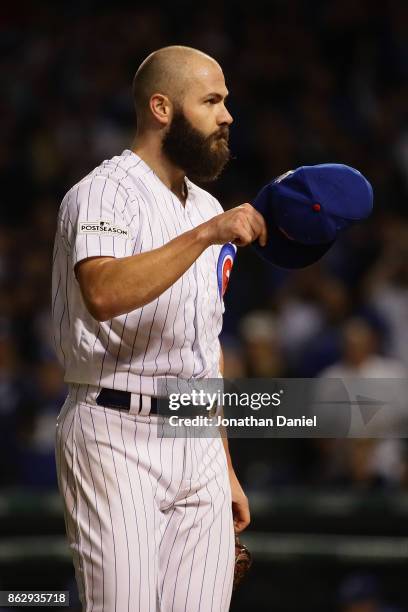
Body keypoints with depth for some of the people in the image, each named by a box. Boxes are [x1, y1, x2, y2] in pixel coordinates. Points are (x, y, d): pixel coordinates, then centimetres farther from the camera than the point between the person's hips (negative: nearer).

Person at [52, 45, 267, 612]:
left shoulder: (208, 210, 18)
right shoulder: (105, 194, -7)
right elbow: (103, 295, -29)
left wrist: (225, 467, 20)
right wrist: (205, 235, -32)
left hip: (198, 445, 7)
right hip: (117, 437, -7)